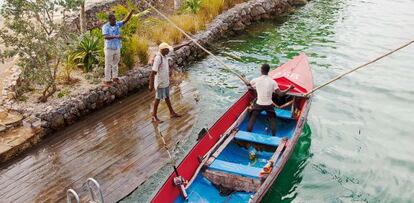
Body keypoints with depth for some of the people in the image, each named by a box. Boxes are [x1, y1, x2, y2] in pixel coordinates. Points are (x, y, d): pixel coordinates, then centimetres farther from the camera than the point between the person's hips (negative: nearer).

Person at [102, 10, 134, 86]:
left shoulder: (117, 24, -2)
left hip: (117, 48, 5)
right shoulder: (105, 27, -16)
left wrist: (131, 11, -26)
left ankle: (115, 77, 33)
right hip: (109, 48, -5)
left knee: (115, 63, 18)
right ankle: (107, 80, 14)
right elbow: (105, 37, -30)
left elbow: (126, 20, -11)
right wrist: (116, 36, -43)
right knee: (108, 65, 4)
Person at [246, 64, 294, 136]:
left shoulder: (256, 80, -9)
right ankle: (274, 136, 15)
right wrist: (289, 88, 1)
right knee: (272, 120, 16)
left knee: (252, 118, 12)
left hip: (258, 104, 0)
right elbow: (280, 94, -13)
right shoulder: (273, 82, -10)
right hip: (269, 105, 0)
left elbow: (248, 85, 11)